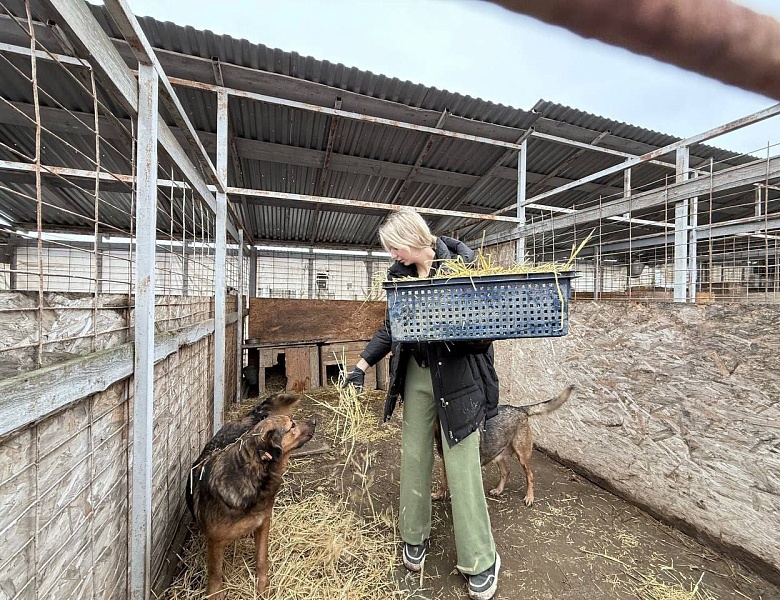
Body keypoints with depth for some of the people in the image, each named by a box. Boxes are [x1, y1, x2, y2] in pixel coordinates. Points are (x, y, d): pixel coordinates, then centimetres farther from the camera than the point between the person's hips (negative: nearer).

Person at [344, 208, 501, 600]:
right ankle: (414, 538, 39)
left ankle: (480, 562, 27)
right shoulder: (399, 274, 4)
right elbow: (392, 326, 11)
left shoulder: (461, 262, -9)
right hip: (416, 374, 5)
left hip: (458, 376, -4)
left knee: (462, 466, 3)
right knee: (414, 457, 14)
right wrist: (363, 364, 8)